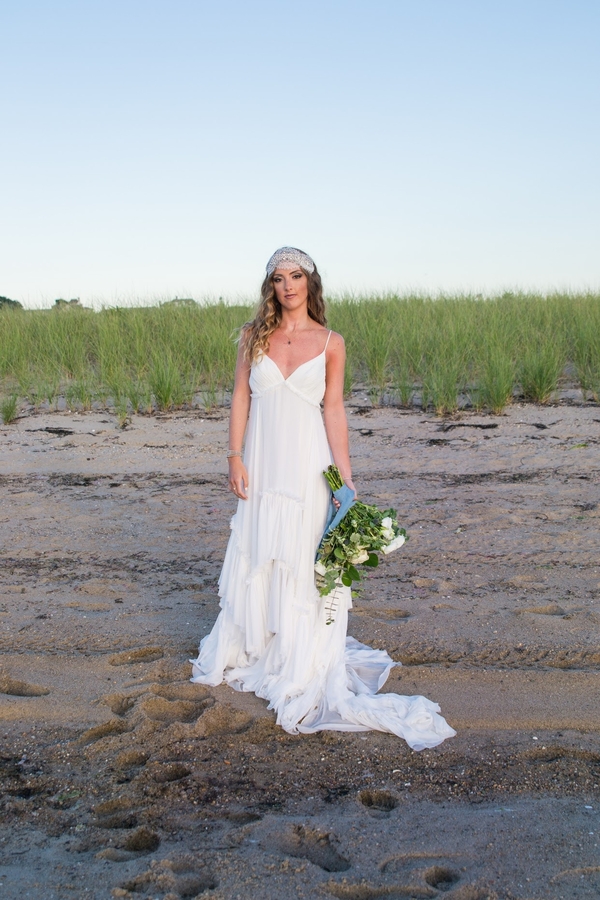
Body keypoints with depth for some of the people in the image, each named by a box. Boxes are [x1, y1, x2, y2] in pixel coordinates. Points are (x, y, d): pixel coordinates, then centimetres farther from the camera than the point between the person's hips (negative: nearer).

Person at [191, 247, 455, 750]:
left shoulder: (330, 343, 1)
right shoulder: (254, 335, 5)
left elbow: (334, 409, 0)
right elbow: (241, 397, 4)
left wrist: (344, 473, -6)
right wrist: (235, 456, -4)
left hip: (308, 463, -2)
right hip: (263, 460, 2)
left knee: (303, 560, 2)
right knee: (254, 556, 12)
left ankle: (303, 665, 15)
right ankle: (248, 648, 32)